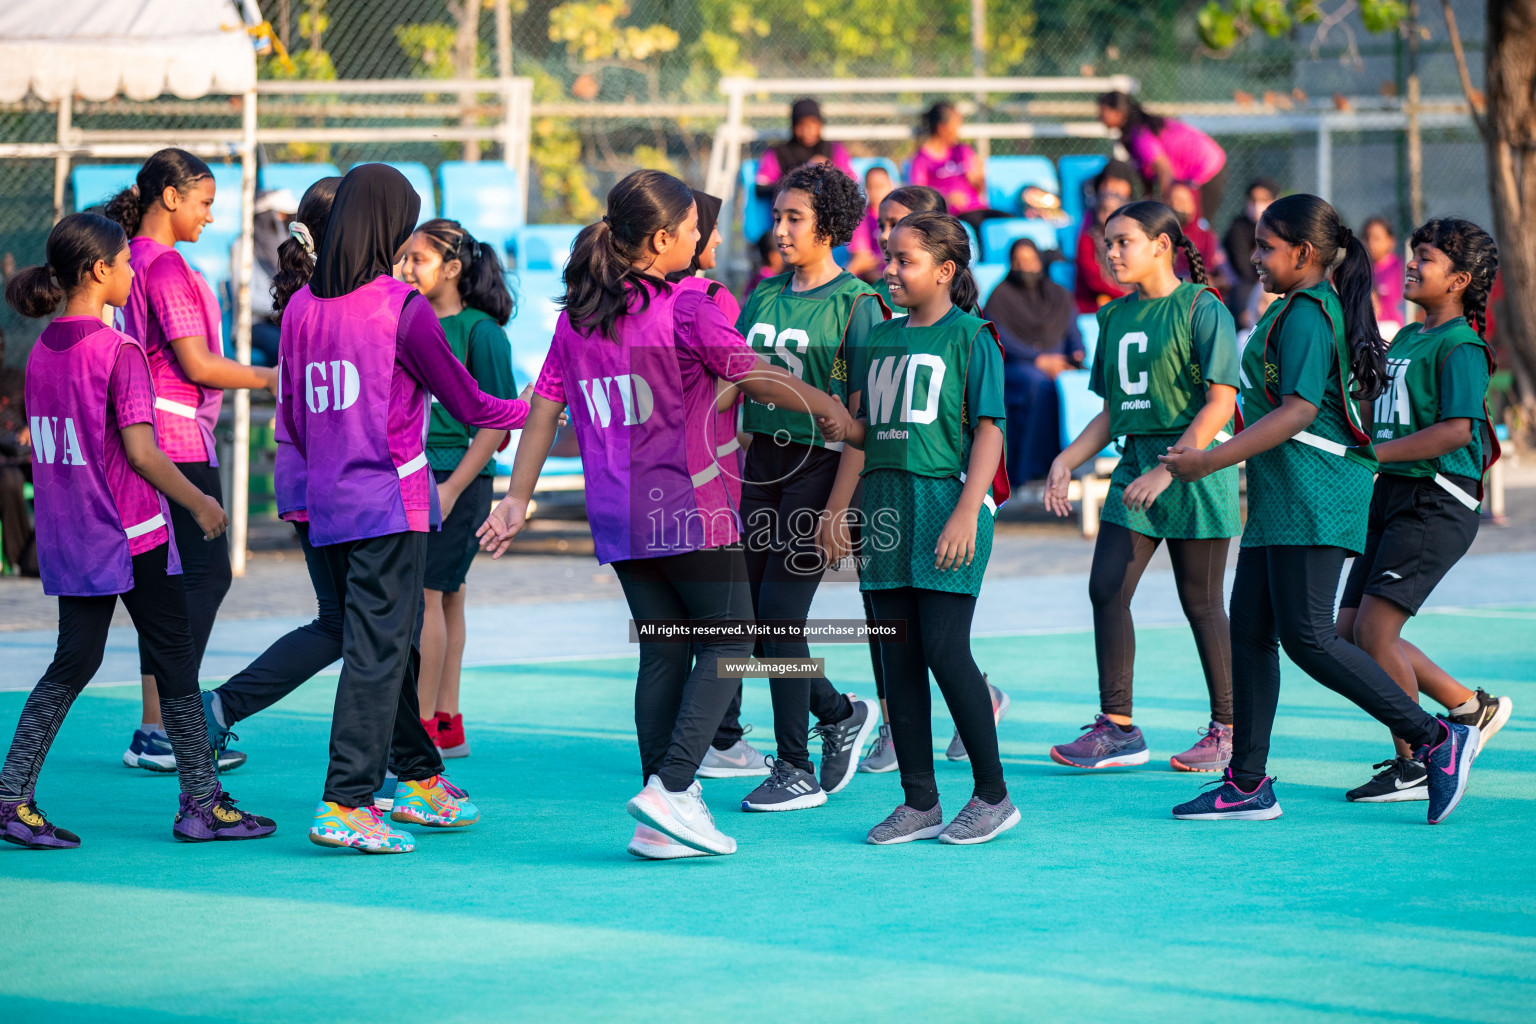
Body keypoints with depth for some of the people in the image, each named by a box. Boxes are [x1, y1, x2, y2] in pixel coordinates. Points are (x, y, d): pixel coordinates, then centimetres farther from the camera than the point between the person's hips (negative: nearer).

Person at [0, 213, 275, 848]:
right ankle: (202, 802, 11)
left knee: (72, 664, 11)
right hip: (131, 533, -7)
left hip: (68, 535, 7)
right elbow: (140, 452, -19)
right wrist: (200, 503, -8)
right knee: (174, 661, 5)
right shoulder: (118, 353, -16)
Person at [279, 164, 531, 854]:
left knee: (390, 642, 18)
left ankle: (420, 779, 29)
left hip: (325, 504, 7)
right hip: (390, 503, -7)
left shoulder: (300, 308, 6)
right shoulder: (403, 309, -10)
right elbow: (468, 405, -3)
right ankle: (346, 802, -12)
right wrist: (534, 409, 15)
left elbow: (290, 416, 12)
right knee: (378, 650, -6)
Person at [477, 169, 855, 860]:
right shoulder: (687, 310, -11)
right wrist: (830, 408, 7)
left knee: (663, 654, 11)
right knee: (726, 644, 4)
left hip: (617, 519, 6)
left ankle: (662, 824, 9)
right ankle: (670, 788, -12)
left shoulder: (575, 316, 7)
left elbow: (543, 409, 9)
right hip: (689, 511, -6)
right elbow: (760, 380, -7)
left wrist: (517, 499, 14)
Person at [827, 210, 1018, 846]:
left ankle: (993, 795, 0)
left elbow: (988, 430, -7)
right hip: (886, 505, 6)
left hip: (947, 503, -6)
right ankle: (919, 804, 9)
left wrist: (967, 513, -16)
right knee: (898, 658, 4)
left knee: (944, 648, -11)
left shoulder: (971, 337, -2)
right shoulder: (877, 341, 17)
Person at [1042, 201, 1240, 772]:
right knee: (1106, 588, -4)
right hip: (1136, 460, 6)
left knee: (1200, 601, -1)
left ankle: (1227, 730, 10)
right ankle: (1117, 728, 2)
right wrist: (1067, 461, 5)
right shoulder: (1115, 316, 13)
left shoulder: (1202, 308, -7)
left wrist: (1168, 469, -20)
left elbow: (1221, 402, -13)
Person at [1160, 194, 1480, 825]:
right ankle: (1247, 785, 10)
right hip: (1282, 504, 11)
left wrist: (1210, 461, -21)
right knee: (1249, 632, 8)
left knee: (1308, 638, -14)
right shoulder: (1326, 309, 18)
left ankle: (1438, 740, -11)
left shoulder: (1305, 313, -13)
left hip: (1312, 501, -11)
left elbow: (1298, 411, -22)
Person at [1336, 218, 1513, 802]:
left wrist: (1372, 453, -23)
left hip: (1436, 502, -9)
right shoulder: (1406, 338, 16)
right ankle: (1470, 709, 20)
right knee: (1349, 632, 6)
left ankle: (1412, 768, -2)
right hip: (1392, 499, 9)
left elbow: (1456, 430, -23)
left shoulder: (1460, 347, -11)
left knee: (1374, 629, -14)